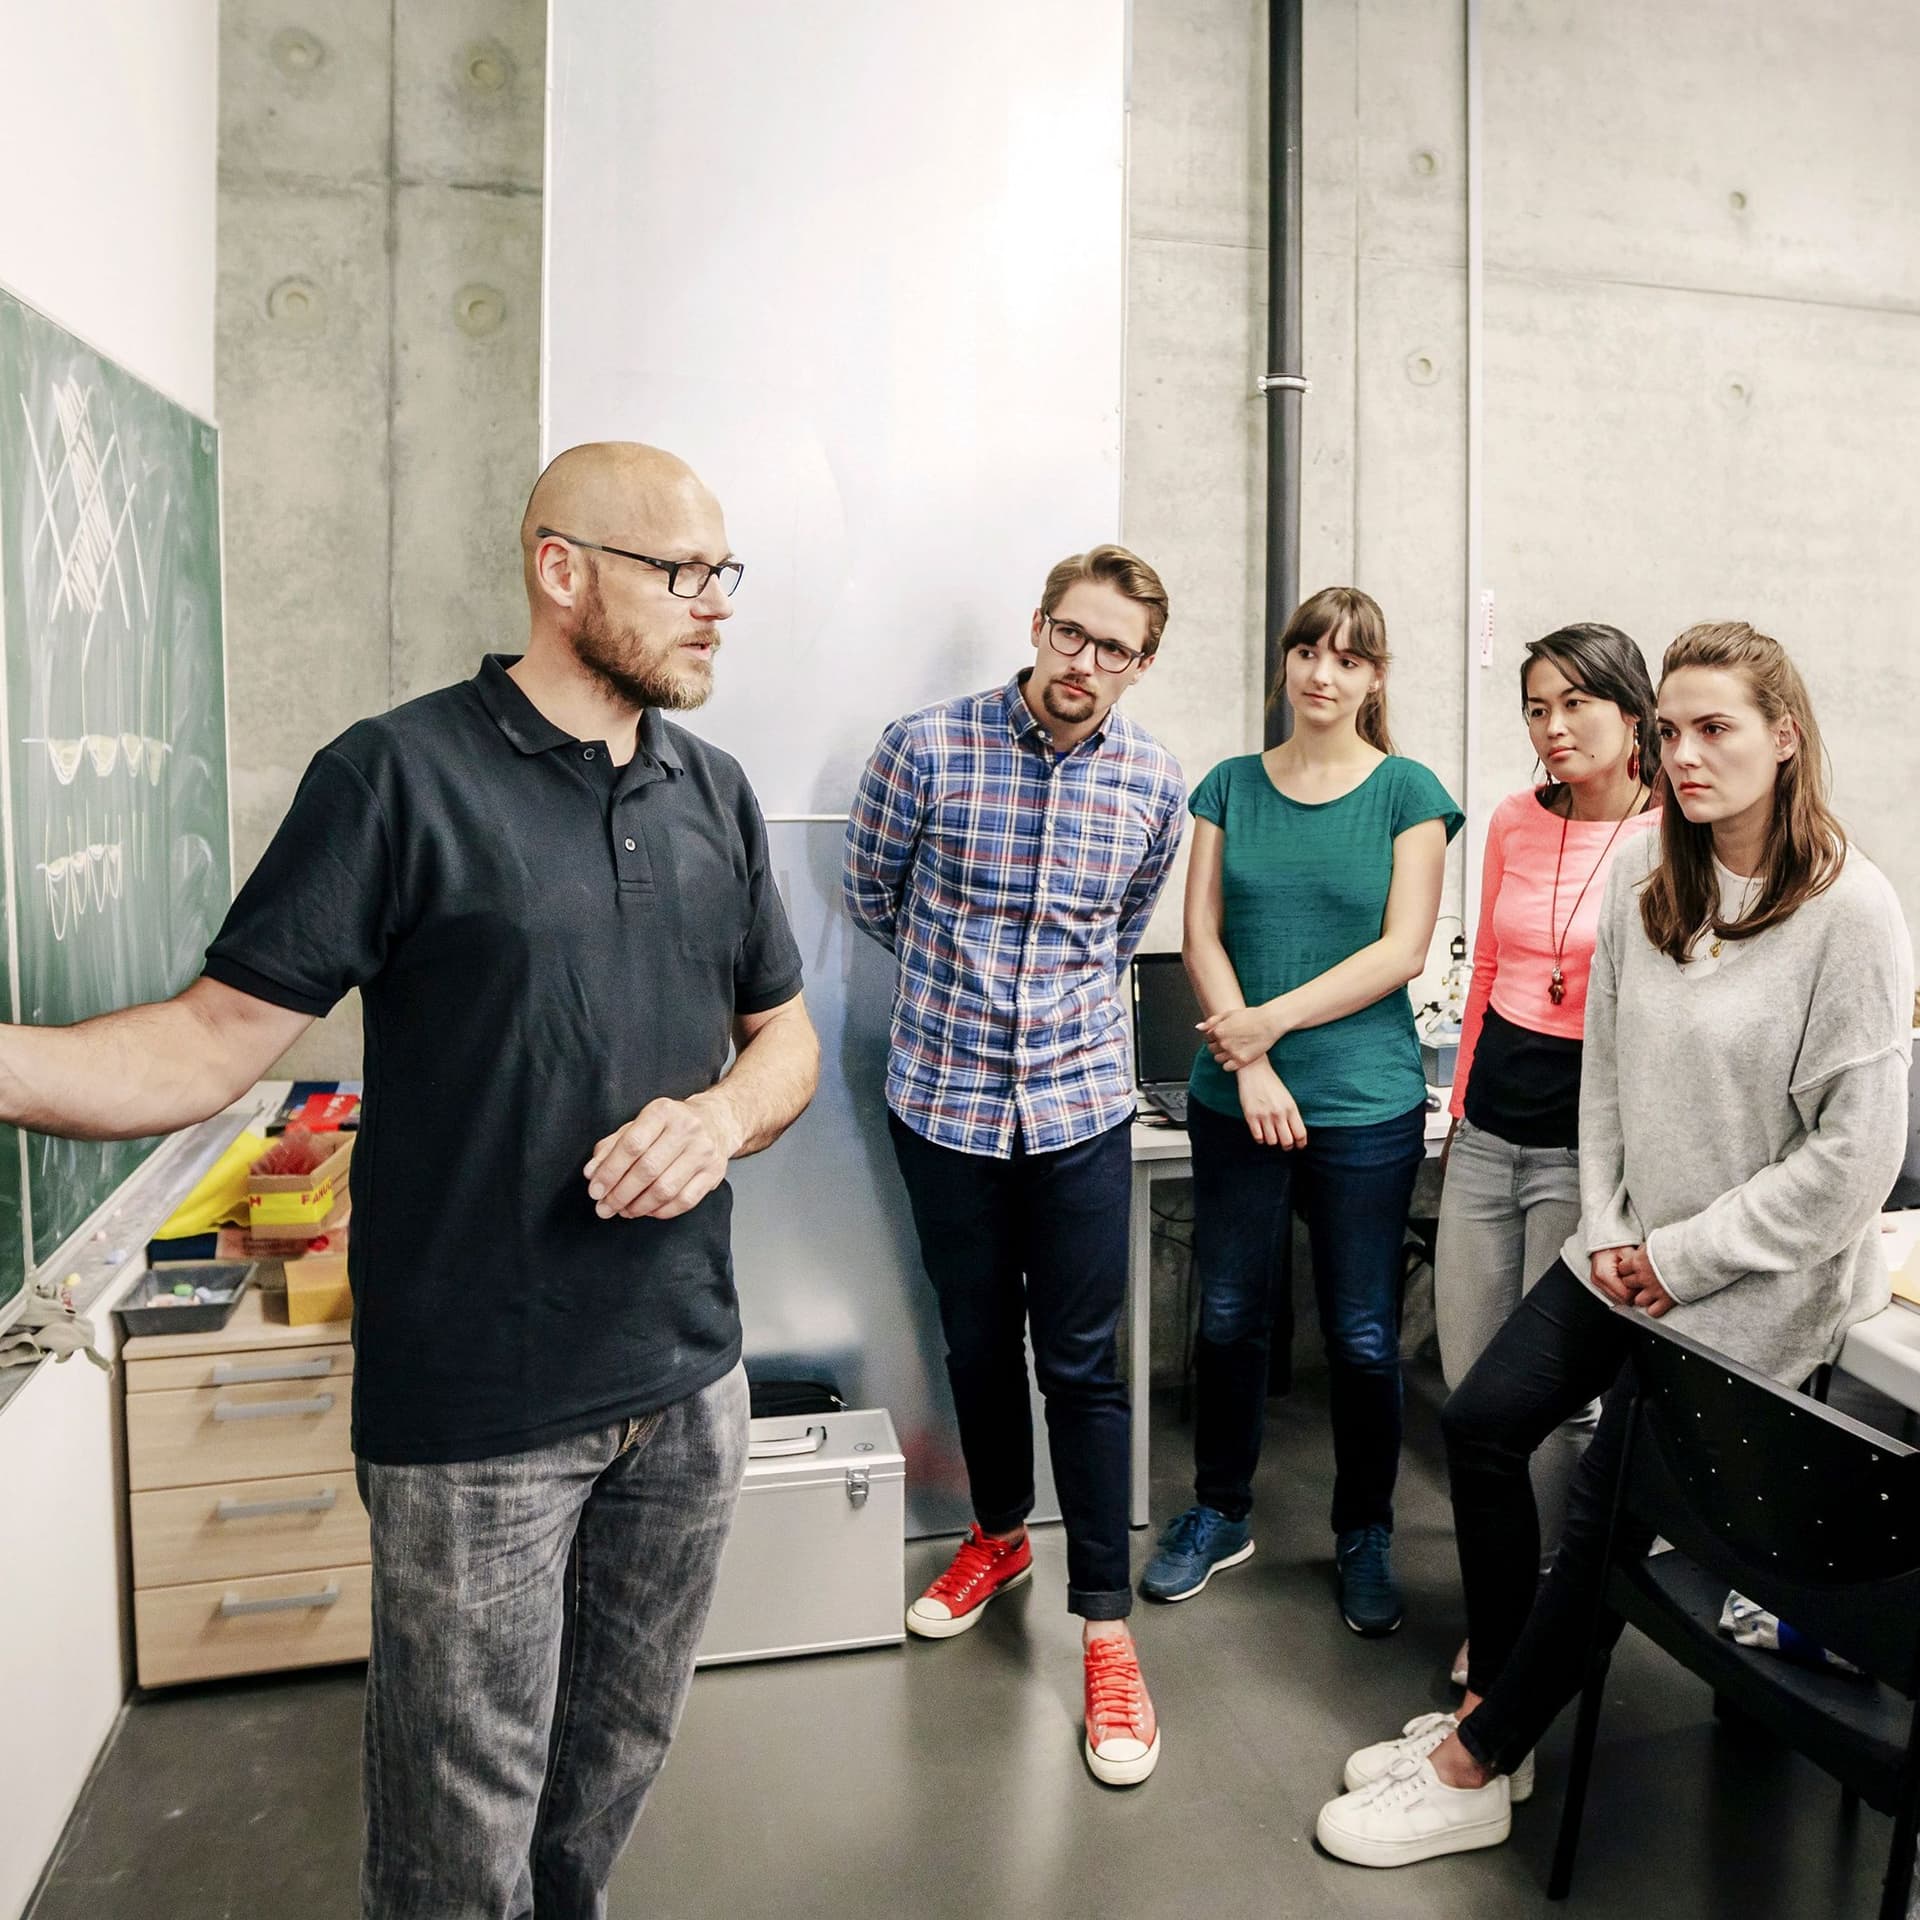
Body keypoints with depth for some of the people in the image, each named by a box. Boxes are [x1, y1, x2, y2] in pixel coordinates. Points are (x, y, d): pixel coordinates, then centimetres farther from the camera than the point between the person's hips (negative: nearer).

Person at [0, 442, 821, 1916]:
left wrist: (720, 1114, -10)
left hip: (690, 1384, 5)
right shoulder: (399, 776, -10)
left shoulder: (714, 793, 6)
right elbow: (209, 1045, -11)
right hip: (477, 1409, -5)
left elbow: (786, 1035, 11)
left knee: (619, 1766, 23)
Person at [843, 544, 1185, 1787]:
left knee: (1083, 1363, 4)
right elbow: (874, 896, 6)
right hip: (944, 1099, 0)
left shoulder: (1156, 784, -2)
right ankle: (1000, 1534, 43)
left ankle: (1107, 1625, 19)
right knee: (979, 1343, 17)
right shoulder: (927, 747, -9)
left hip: (1081, 1106, 0)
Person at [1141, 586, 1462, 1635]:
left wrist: (1271, 1019, -13)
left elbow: (1400, 951, -7)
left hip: (1366, 1105, -2)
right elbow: (1201, 935, 1)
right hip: (1233, 1100, 2)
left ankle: (1365, 1534, 30)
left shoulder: (1407, 791, 0)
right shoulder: (1230, 785, 6)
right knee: (1228, 1315, 12)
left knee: (1363, 1336, 8)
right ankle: (1220, 1513, 33)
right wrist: (1249, 1066, -10)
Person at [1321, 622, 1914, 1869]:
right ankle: (1499, 1714, 22)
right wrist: (1611, 1232, -2)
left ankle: (1472, 1776, 19)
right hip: (1632, 1251, 6)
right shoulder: (1645, 878, -1)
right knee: (1483, 1421, 3)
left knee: (1608, 1513, 0)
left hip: (1754, 1283, -6)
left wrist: (1683, 1258, -15)